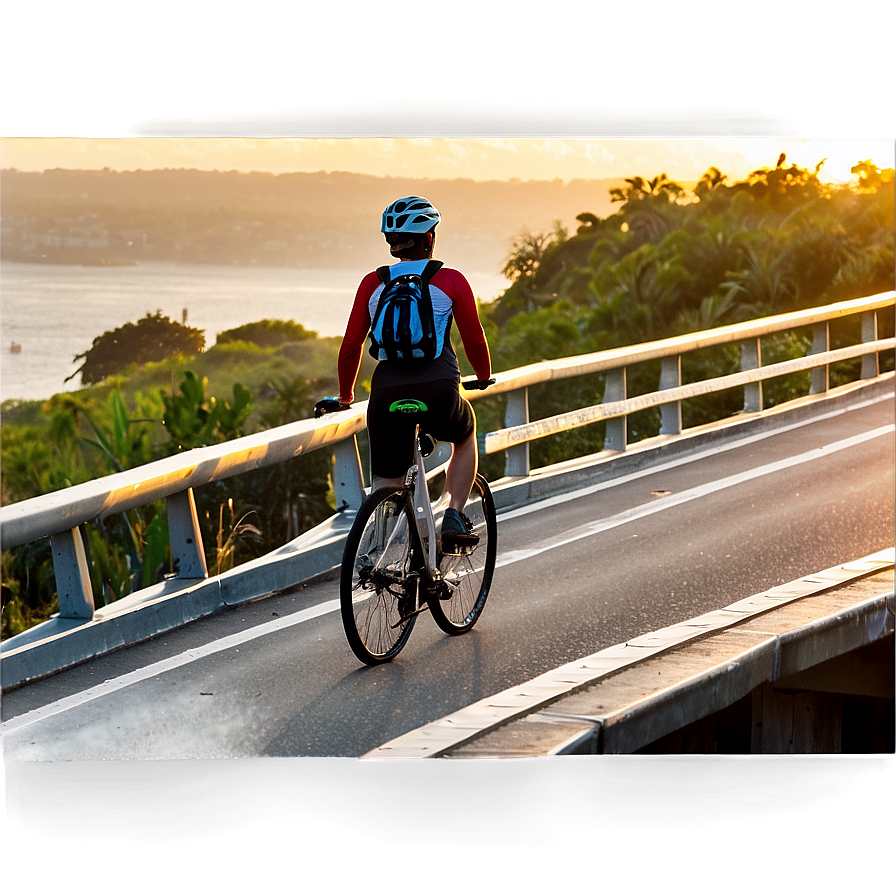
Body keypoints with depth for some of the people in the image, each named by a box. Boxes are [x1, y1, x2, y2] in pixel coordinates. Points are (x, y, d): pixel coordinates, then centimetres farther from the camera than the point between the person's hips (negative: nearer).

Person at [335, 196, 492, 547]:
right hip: (439, 394, -1)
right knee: (466, 436, 31)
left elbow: (351, 346, 9)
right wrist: (484, 376, 28)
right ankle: (454, 517, 16)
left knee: (384, 486, 12)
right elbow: (474, 340, 7)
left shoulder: (373, 283, 10)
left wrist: (345, 396, 23)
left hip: (387, 397, 1)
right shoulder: (450, 280, 4)